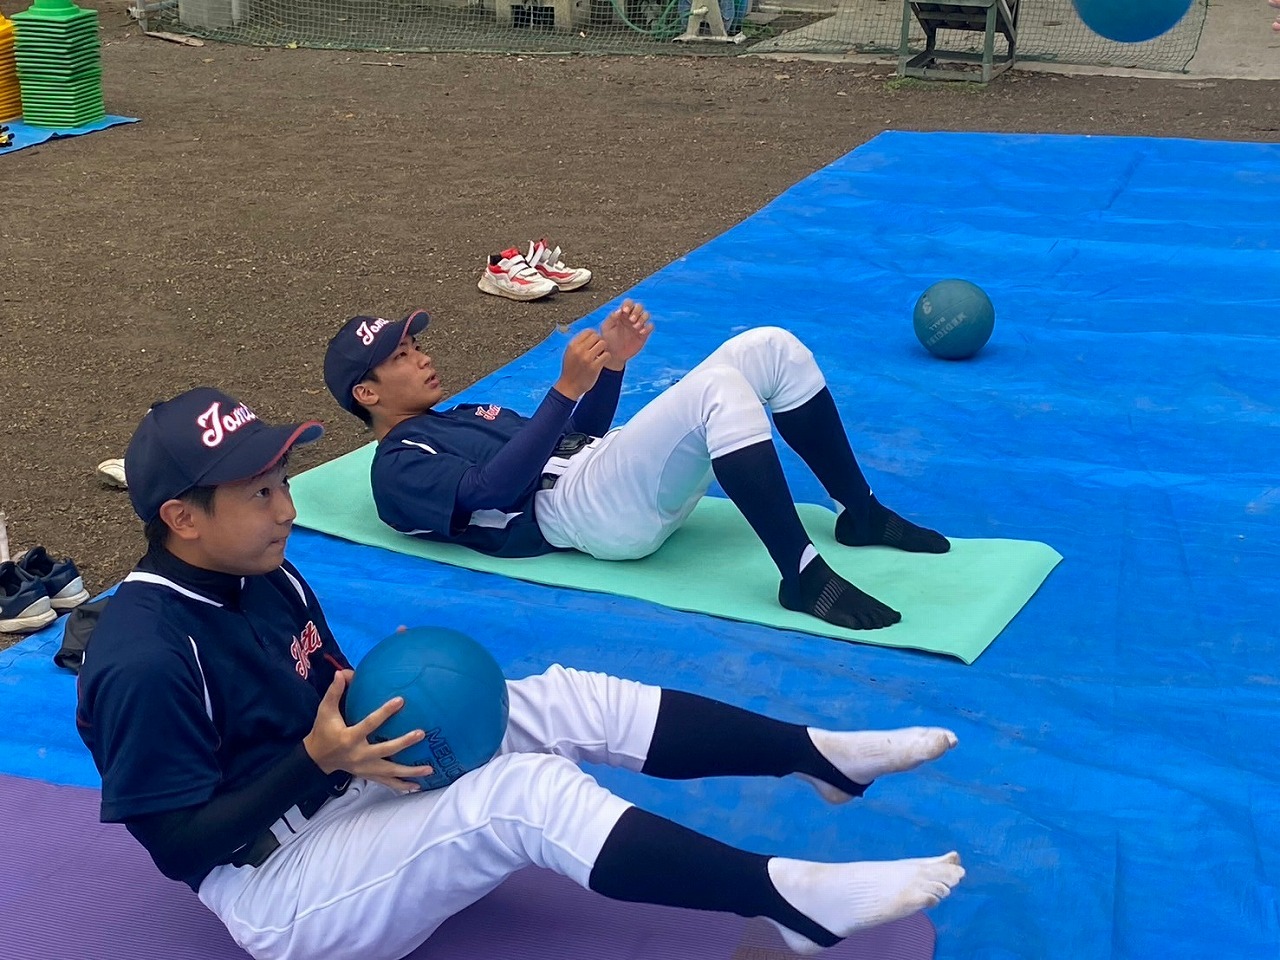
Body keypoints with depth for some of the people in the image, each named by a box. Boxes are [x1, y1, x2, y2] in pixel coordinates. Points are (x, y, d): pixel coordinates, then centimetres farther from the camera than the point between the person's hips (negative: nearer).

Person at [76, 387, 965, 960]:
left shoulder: (261, 576, 3)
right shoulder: (143, 661, -24)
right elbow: (181, 844, -22)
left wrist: (389, 690, -7)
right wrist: (317, 762, -28)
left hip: (349, 791, 9)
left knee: (570, 701, -4)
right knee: (526, 792, -29)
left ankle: (816, 753, -1)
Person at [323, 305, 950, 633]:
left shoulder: (465, 416, 33)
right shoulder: (397, 467, 4)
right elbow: (493, 488, -15)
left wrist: (611, 363, 10)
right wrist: (566, 389, -19)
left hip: (628, 484, 9)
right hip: (583, 510, -9)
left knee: (772, 349, -2)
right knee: (720, 388, -32)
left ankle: (862, 514, 3)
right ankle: (803, 577, -33)